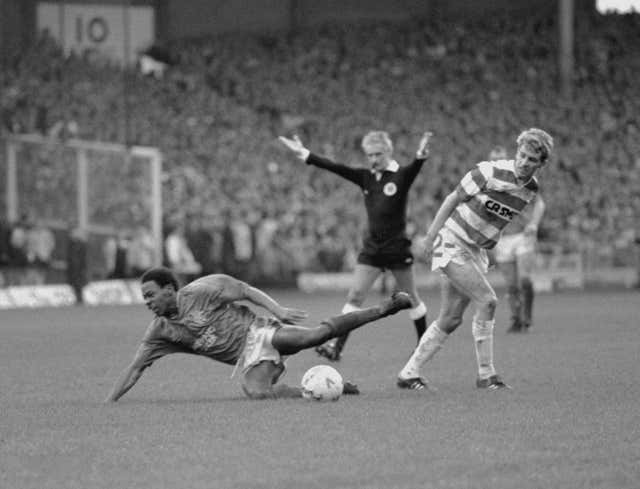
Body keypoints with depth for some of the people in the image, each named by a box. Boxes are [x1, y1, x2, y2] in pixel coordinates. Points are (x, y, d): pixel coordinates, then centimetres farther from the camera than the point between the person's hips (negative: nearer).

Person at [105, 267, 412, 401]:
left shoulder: (197, 293, -8)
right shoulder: (160, 331, 7)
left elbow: (244, 289, -5)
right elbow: (135, 368, 9)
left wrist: (276, 308, -18)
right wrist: (109, 403, 1)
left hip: (257, 334, -4)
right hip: (247, 360, 4)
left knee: (313, 335, -26)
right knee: (255, 392, -28)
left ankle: (386, 308, -15)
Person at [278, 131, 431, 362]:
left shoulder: (402, 176, -8)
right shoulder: (365, 177, 5)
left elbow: (414, 169, -28)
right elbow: (335, 168, 1)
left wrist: (421, 156, -52)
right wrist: (305, 154, -5)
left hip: (398, 247, -4)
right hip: (371, 248, 4)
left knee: (410, 297, 8)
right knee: (355, 295, -5)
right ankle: (336, 346, -8)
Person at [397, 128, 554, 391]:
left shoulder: (531, 189, 1)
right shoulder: (491, 172, -19)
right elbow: (453, 199, -11)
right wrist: (431, 235, -12)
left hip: (476, 251, 7)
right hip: (452, 241, -7)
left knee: (451, 320, 6)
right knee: (487, 301, -17)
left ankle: (408, 373, 14)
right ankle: (486, 374, -10)